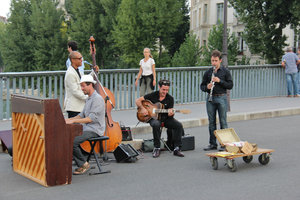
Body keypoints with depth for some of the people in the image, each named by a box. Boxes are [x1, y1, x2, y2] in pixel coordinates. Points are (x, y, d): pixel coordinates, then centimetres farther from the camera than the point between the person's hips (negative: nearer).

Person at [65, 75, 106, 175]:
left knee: (72, 141, -24)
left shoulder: (97, 98, -15)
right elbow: (82, 115, 23)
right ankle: (82, 163, -1)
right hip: (87, 128, 10)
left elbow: (92, 118, -24)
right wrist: (69, 119, 8)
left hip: (94, 130, -10)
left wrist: (73, 121, -26)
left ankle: (84, 164, -6)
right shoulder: (89, 99, 18)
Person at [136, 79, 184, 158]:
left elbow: (169, 114, -4)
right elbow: (138, 100, -2)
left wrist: (170, 113, -29)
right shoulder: (153, 95, -3)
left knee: (179, 125, -22)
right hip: (154, 118, -2)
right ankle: (157, 148, -24)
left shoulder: (170, 99, 0)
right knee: (156, 124, -38)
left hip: (165, 118, 3)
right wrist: (142, 109, -17)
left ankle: (177, 149, -16)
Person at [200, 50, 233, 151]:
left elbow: (230, 85, -3)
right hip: (210, 98, 3)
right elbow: (202, 86, 11)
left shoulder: (225, 71, 1)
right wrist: (207, 87, -12)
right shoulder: (208, 72, 8)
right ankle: (213, 143, 16)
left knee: (223, 122, -1)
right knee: (211, 122, 8)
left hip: (221, 98, -3)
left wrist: (220, 81, -16)